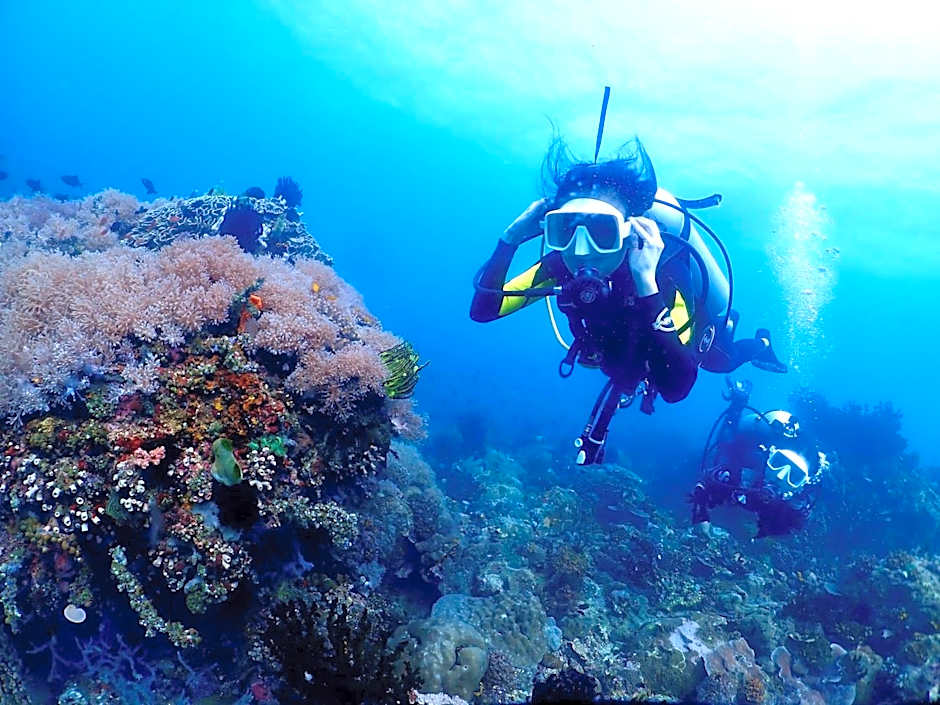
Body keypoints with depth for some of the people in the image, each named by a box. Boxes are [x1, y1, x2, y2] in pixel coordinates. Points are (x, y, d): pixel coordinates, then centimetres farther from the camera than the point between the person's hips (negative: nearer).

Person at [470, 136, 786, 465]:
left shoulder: (666, 273, -47)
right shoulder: (561, 265, -34)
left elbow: (675, 389, -58)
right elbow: (482, 311, -36)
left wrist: (647, 284, -66)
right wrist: (510, 239, -46)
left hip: (695, 339, -2)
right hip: (630, 354, 2)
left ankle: (757, 346, 63)